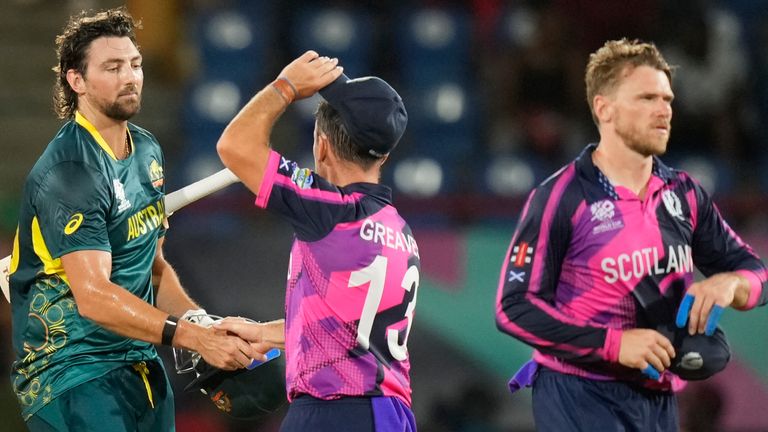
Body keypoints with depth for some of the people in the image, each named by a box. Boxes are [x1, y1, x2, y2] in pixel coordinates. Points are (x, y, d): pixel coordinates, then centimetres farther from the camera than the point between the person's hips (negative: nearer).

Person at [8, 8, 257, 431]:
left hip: (142, 364, 8)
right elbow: (93, 296, -27)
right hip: (73, 373, -8)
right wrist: (194, 337, -32)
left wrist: (204, 324, 3)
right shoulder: (69, 172, -18)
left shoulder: (147, 151, 11)